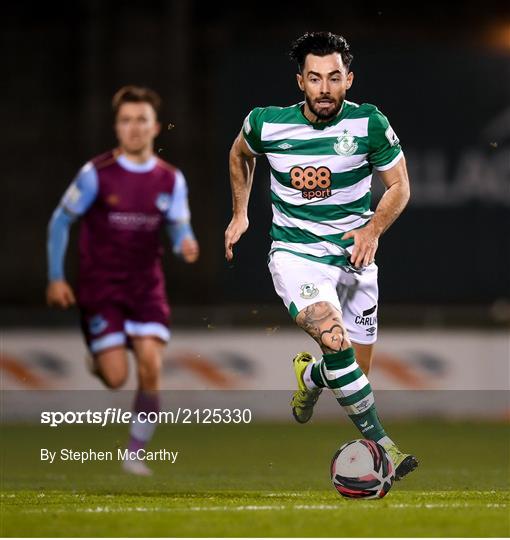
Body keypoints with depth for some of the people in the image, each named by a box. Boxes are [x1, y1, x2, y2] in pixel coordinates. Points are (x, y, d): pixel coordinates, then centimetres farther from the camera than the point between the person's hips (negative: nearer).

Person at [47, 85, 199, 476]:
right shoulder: (96, 174, -8)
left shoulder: (171, 180, 1)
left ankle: (136, 453, 2)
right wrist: (56, 278, -2)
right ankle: (99, 359, 28)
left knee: (150, 367, -14)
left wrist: (186, 245, -21)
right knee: (116, 378, -11)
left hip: (146, 286, 3)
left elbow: (179, 228, 5)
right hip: (100, 287, -3)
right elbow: (61, 220, 1)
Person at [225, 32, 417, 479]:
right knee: (335, 340, -29)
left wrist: (373, 228, -14)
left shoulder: (369, 124, -10)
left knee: (357, 372, 7)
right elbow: (240, 154, 16)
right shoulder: (267, 123, -8)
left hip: (353, 255, 2)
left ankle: (309, 376, 43)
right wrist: (240, 214, 15)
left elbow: (399, 186, 1)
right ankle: (379, 442, -24)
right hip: (296, 253, -2)